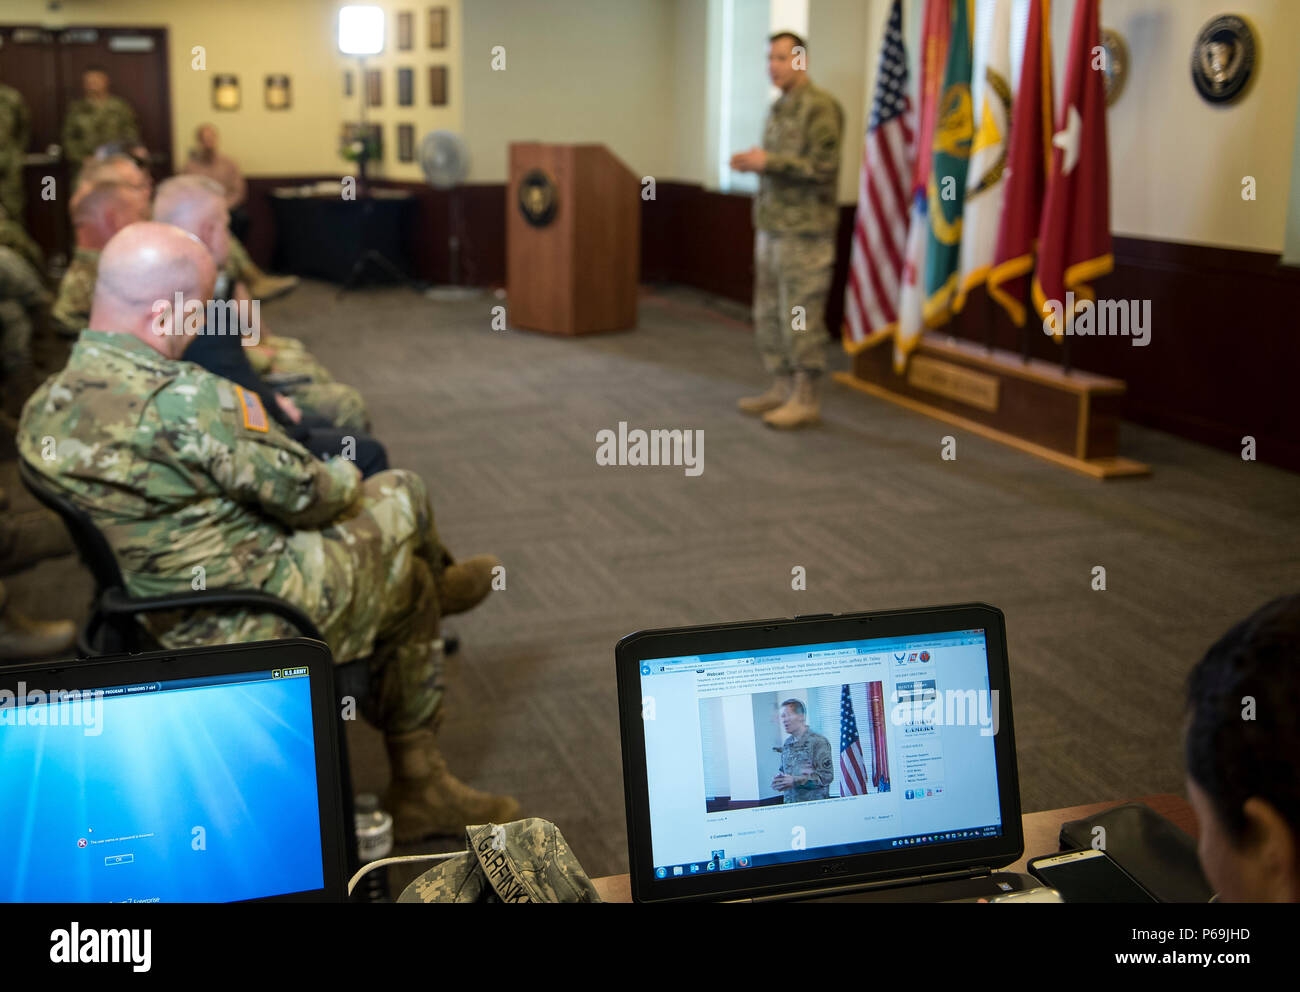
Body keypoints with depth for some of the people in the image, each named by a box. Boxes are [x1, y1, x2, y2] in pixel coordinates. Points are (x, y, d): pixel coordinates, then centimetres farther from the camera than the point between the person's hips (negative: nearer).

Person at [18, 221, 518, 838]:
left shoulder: (40, 413, 0)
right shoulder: (182, 399, -29)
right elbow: (302, 494, -18)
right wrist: (345, 481, 6)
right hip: (258, 619, -9)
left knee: (407, 591, 24)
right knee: (402, 495, 13)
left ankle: (421, 789, 35)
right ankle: (440, 580, 49)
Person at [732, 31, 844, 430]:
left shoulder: (820, 107, -10)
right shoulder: (778, 108, 17)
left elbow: (822, 168, -17)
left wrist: (768, 161, -17)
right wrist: (751, 163, 5)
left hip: (804, 231, -9)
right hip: (771, 226, 9)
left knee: (801, 317, -4)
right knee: (768, 314, 12)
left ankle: (806, 399, 4)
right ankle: (782, 388, 23)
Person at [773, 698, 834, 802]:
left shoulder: (819, 742, -10)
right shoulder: (787, 744, 11)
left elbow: (826, 776, -15)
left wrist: (795, 781, -21)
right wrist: (778, 782, -3)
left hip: (814, 803, -6)